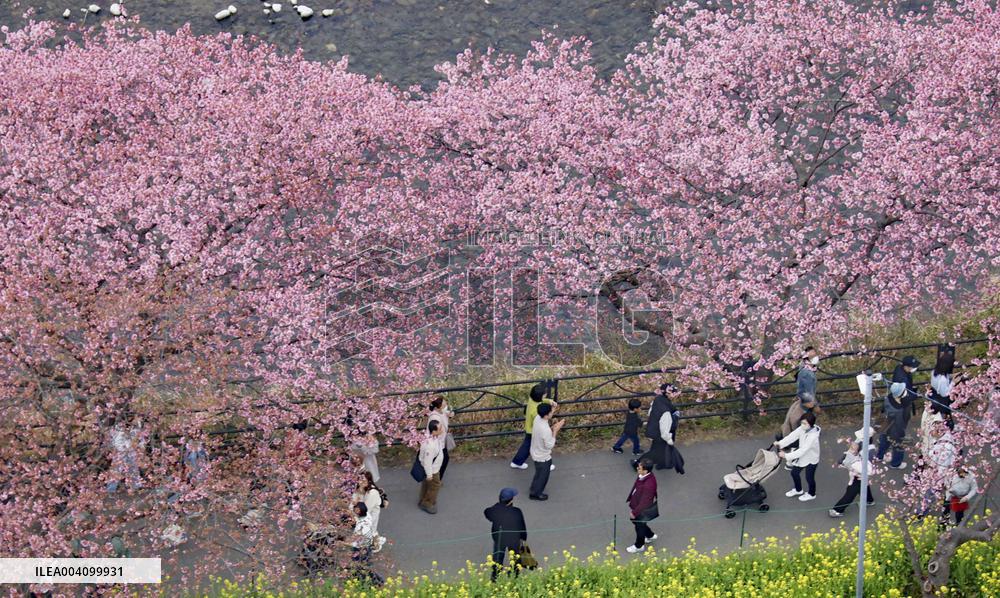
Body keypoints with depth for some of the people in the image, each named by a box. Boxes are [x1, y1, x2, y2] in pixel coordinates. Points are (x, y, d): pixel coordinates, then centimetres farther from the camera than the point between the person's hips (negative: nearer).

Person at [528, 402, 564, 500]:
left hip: (536, 453, 8)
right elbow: (549, 445, -26)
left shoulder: (537, 417, -15)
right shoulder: (545, 430, -40)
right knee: (542, 476, 19)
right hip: (543, 457, -8)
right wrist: (555, 431, -26)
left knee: (539, 473, 32)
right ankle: (535, 494, 40)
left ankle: (534, 489, 53)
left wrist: (552, 428, -10)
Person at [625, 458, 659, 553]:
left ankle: (639, 545, 46)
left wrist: (635, 512, -19)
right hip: (635, 505, 8)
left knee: (640, 526, 18)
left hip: (642, 511, -8)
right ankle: (650, 536, 54)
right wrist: (630, 500, 17)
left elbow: (644, 502, -30)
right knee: (635, 521, 30)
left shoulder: (649, 484, -41)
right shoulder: (642, 476, -14)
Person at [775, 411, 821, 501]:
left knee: (809, 478, 16)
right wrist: (780, 443, -33)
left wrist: (786, 455, -41)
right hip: (802, 456, 7)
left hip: (811, 460, -7)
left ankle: (811, 494, 45)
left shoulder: (813, 436, -39)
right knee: (794, 473, 22)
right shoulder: (802, 428, -17)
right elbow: (792, 436, -19)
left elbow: (802, 450, -40)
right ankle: (798, 490, 50)